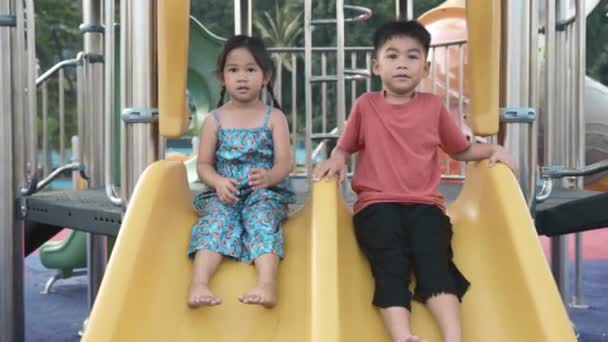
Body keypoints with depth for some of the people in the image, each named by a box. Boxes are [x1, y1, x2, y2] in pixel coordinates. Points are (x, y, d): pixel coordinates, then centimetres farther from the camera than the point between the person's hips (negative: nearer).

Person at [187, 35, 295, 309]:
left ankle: (267, 283, -50)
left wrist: (268, 177, -29)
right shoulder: (214, 120, 9)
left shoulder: (274, 118, 5)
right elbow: (203, 165, 7)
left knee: (262, 219, -31)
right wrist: (219, 182, -17)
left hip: (266, 193, -1)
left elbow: (285, 163, -5)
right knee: (216, 221, -29)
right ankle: (199, 283, -46)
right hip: (224, 193, 1)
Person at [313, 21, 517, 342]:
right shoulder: (365, 105, 10)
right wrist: (336, 159, -3)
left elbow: (462, 150, 22)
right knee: (390, 265, -25)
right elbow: (345, 147, 19)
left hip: (424, 204, 1)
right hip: (377, 205, -1)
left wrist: (494, 149, 6)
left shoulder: (433, 106, 13)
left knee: (434, 261, -24)